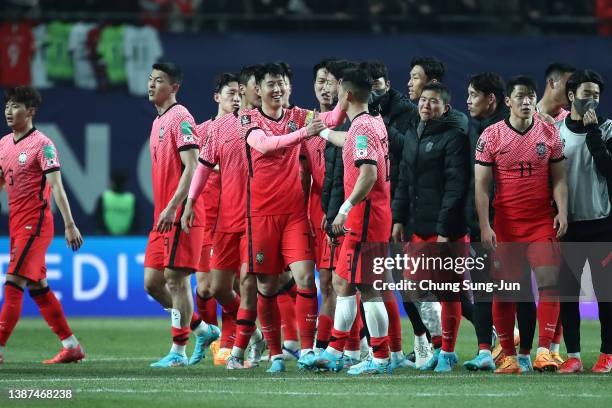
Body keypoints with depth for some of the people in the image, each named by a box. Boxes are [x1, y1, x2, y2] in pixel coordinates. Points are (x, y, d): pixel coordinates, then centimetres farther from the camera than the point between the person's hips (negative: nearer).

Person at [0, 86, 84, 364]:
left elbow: (56, 186, -17)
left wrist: (69, 224, -22)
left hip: (35, 223, -8)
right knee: (38, 287, 11)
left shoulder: (42, 144, -11)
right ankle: (71, 346, 18)